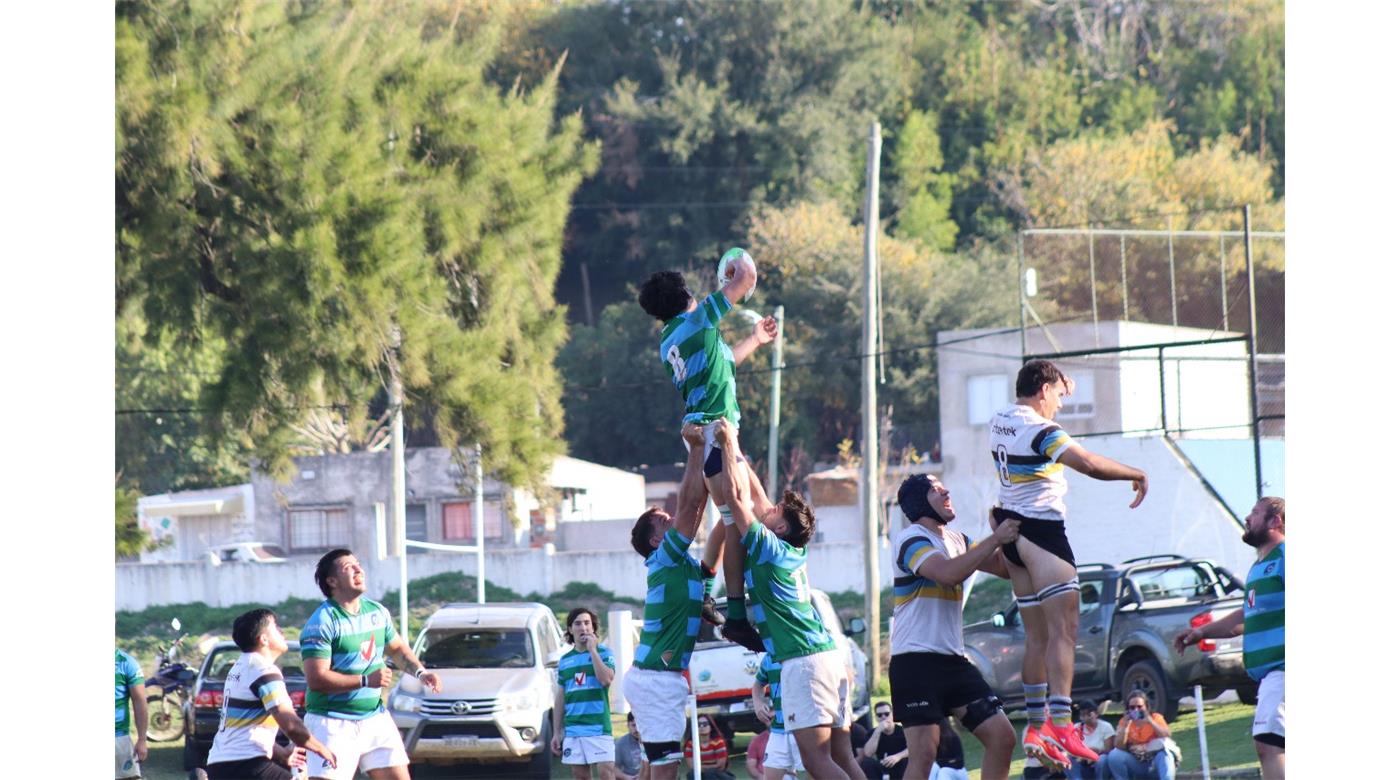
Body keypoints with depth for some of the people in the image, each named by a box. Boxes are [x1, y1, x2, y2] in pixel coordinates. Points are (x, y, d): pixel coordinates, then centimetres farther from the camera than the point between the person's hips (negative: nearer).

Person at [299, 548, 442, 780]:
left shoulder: (377, 612, 8)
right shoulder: (323, 621, -15)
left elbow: (398, 647, 26)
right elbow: (316, 679, -21)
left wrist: (420, 672, 7)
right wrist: (366, 680, -25)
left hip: (375, 717, 7)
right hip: (333, 724, -7)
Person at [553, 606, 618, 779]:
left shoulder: (603, 653, 3)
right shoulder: (565, 660, 15)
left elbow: (606, 679, -16)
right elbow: (560, 698, 17)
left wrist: (592, 650, -11)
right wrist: (557, 732, 13)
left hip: (598, 727, -4)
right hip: (573, 730, 4)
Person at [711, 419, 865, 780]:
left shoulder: (766, 548, -3)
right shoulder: (795, 554, 17)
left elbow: (735, 496, -4)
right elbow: (755, 495, 27)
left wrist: (729, 445, 6)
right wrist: (735, 451, 31)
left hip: (803, 662, -9)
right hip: (831, 658, 9)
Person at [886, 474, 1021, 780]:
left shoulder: (956, 540, 18)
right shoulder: (911, 540, -8)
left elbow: (1003, 568, 15)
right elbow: (949, 573, -26)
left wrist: (1010, 530, 1)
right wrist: (995, 539, -20)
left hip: (953, 660, 8)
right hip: (915, 662, -8)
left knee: (1002, 737, 3)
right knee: (924, 752, -17)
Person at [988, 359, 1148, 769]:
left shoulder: (1000, 421, 10)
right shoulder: (1040, 430, -17)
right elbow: (1090, 464, -26)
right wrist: (1137, 474, -12)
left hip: (1011, 526, 9)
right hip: (1042, 531, -9)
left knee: (1037, 637, 13)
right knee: (1063, 630, -14)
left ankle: (1036, 727, 12)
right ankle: (1061, 726, -25)